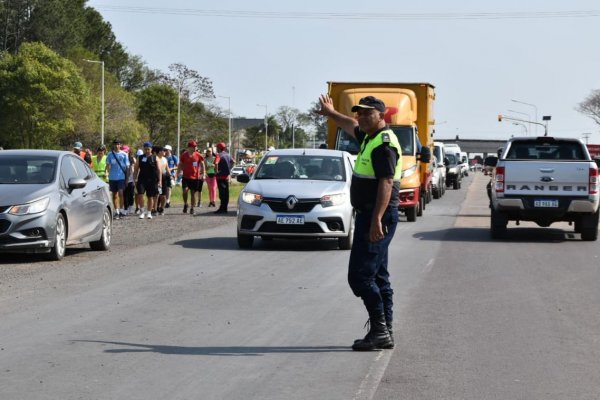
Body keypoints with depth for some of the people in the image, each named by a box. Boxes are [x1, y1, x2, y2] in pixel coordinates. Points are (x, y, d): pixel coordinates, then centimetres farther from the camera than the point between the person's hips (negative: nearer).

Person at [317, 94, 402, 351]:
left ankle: (379, 331, -9)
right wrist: (330, 113, 50)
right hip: (370, 216, 11)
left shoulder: (384, 144, -16)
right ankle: (384, 333, 16)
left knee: (360, 275, -11)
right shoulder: (369, 137, 14)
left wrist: (376, 220, -30)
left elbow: (386, 183, -25)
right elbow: (352, 126, 37)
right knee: (378, 277, 12)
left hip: (376, 217, -11)